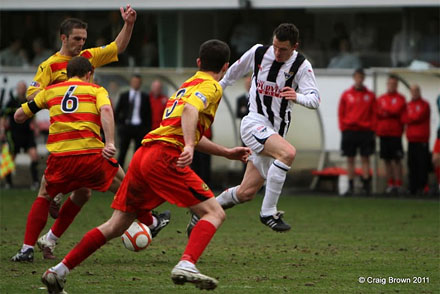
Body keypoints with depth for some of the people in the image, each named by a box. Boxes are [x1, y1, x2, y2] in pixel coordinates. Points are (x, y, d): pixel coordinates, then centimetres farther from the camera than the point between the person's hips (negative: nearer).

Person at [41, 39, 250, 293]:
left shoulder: (188, 84, 29)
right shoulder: (211, 87, 1)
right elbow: (190, 109, -21)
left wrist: (227, 153, 38)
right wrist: (189, 146, -34)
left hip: (144, 155, 9)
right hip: (165, 156, -8)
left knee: (116, 225, 13)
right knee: (215, 213, -8)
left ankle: (59, 271, 14)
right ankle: (187, 265, -31)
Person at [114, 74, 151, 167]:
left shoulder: (145, 97, 7)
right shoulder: (124, 96, 8)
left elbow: (148, 113, 6)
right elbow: (117, 111, 11)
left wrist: (148, 128, 0)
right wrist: (119, 124, 2)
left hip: (140, 128, 0)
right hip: (126, 127, 0)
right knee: (122, 151, -3)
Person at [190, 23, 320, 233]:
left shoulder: (301, 66, -6)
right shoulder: (258, 53, -4)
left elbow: (315, 100, -16)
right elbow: (234, 72, 16)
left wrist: (297, 97, -38)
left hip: (277, 131, 3)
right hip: (254, 122, -3)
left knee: (246, 193, 3)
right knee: (288, 152, -33)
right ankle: (268, 212, -27)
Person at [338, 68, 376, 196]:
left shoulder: (370, 95, 6)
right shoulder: (346, 95, 7)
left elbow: (374, 114, 6)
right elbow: (341, 113, 8)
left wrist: (372, 128, -3)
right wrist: (343, 127, -1)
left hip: (365, 131, -1)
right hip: (349, 131, 1)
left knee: (365, 158, -3)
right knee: (350, 159, 2)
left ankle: (366, 185, -1)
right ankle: (351, 186, 4)